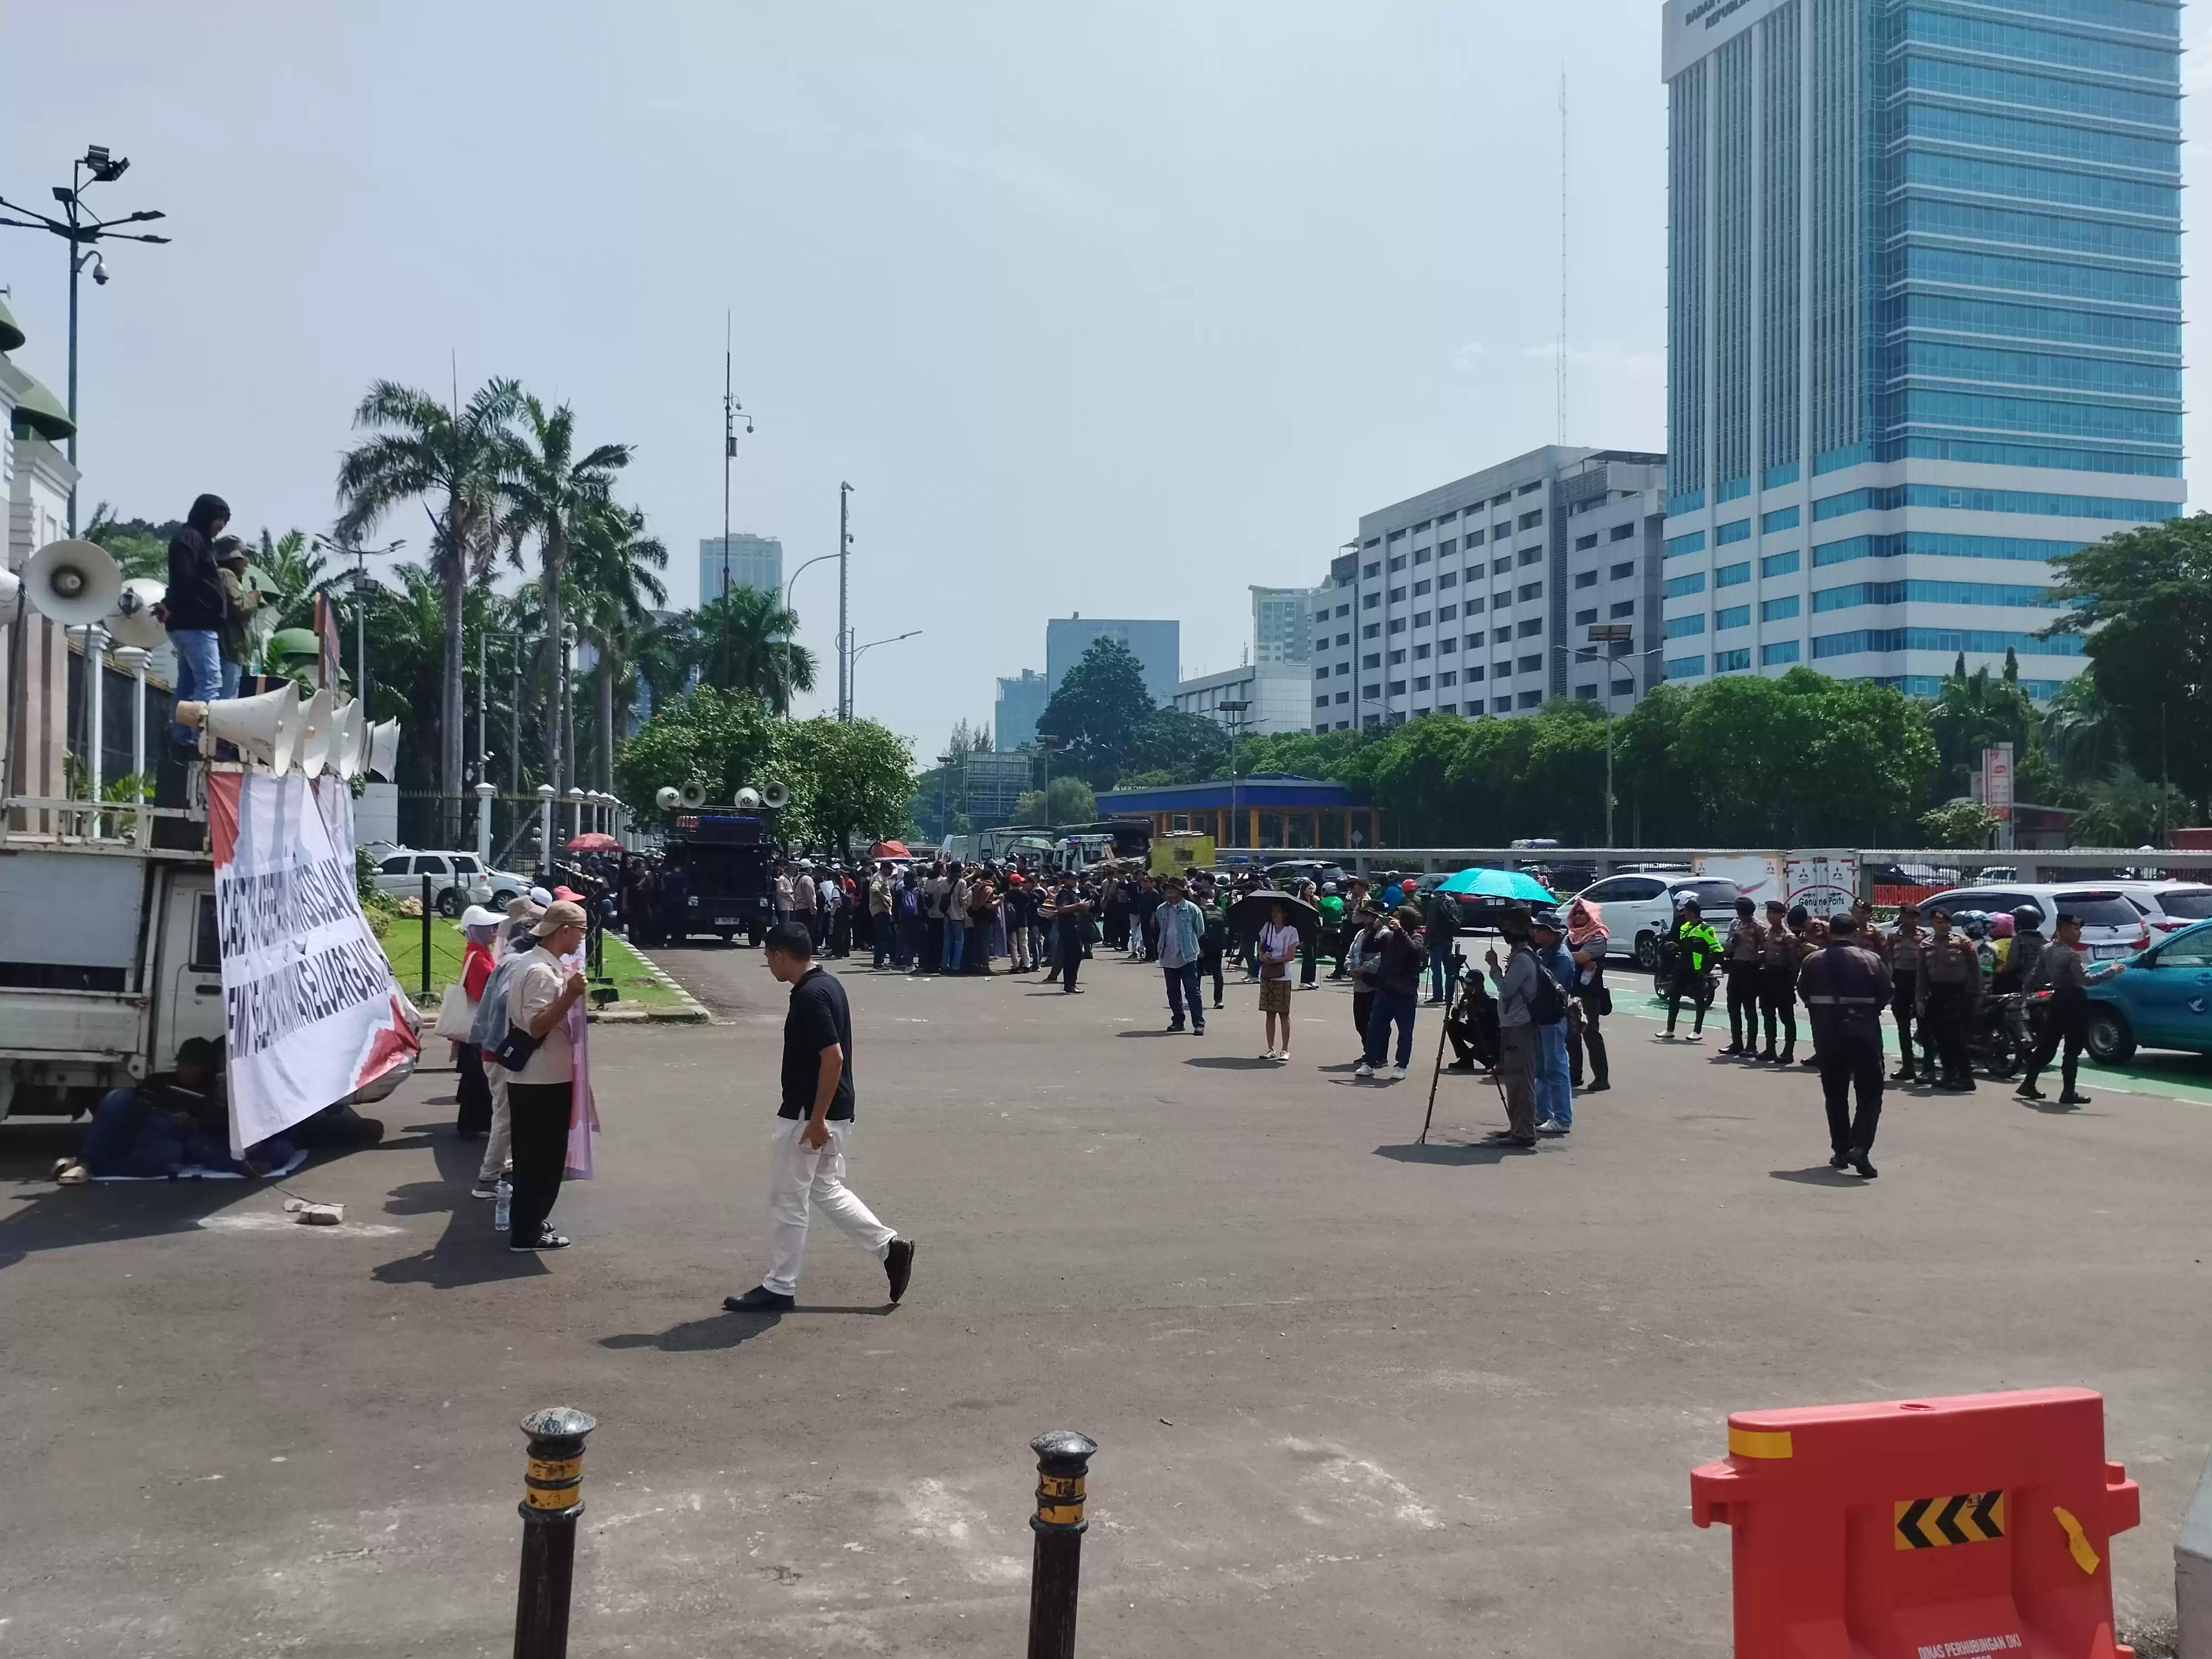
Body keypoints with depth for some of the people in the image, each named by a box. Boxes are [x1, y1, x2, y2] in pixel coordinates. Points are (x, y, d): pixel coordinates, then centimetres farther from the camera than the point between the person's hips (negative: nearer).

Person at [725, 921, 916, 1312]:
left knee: (788, 1200, 1)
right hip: (833, 1113, 10)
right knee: (826, 1189, 19)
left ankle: (779, 1288, 12)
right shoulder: (826, 984, 9)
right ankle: (890, 1247, 17)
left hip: (808, 1116, -10)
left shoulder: (810, 997, -22)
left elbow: (833, 1057, -27)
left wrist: (816, 1119, -23)